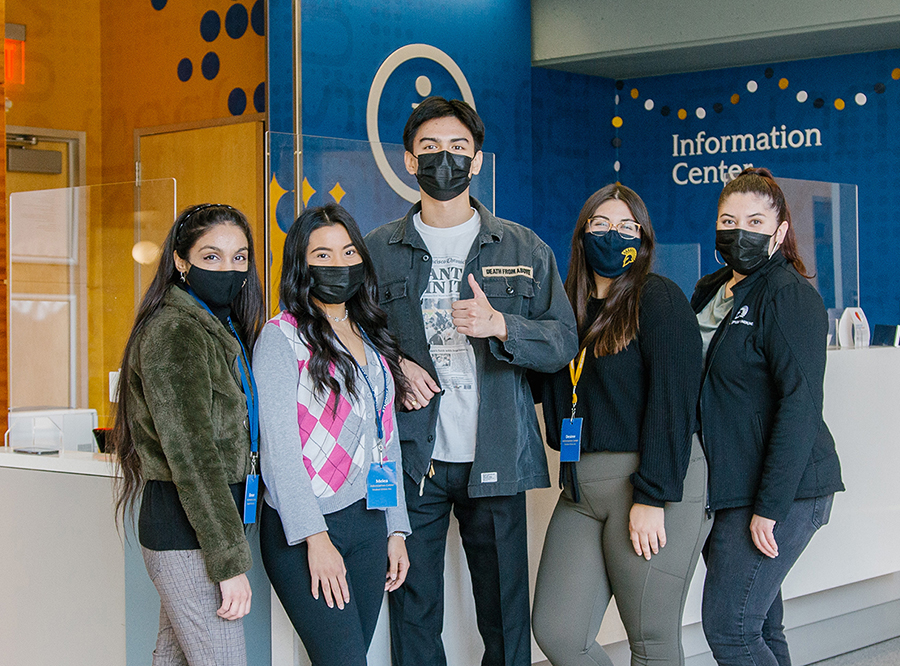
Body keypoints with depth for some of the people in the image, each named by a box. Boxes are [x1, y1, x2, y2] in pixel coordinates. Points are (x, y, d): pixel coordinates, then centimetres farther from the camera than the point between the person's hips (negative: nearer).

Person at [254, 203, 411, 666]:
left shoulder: (373, 339, 15)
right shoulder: (282, 337, -5)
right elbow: (278, 446, -11)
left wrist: (396, 530, 14)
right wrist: (315, 537, -16)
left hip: (369, 522, 6)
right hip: (302, 529, -6)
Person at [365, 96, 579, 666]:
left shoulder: (524, 250, 7)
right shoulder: (378, 250, 7)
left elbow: (565, 340, 3)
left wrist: (501, 326, -15)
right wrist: (391, 366, -6)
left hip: (495, 458, 0)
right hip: (410, 455, 0)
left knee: (507, 617, 6)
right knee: (414, 617, 6)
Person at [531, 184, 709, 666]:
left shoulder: (658, 297, -4)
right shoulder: (569, 307, 15)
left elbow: (672, 400, -12)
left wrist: (651, 498, -18)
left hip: (654, 484, -6)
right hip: (582, 490, 6)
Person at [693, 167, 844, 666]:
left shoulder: (788, 295, -12)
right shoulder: (709, 292, 14)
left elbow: (801, 405, -18)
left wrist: (770, 507, -21)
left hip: (780, 492, -8)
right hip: (727, 487, 8)